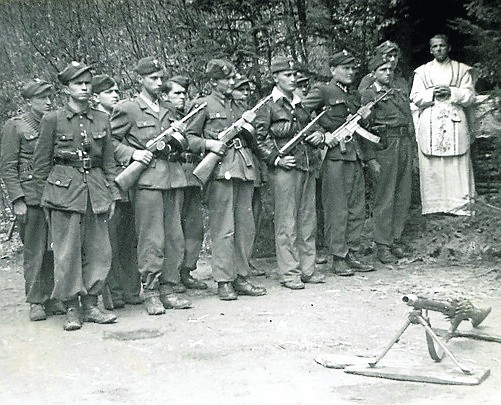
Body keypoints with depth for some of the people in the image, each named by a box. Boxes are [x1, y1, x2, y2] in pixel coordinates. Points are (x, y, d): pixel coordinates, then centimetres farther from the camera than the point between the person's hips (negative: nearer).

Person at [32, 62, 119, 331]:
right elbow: (40, 164, 4)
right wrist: (44, 199, 1)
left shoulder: (101, 120, 11)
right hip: (64, 189, -4)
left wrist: (112, 195, 9)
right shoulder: (52, 120, 1)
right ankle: (71, 309, 8)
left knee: (99, 251, 4)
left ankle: (90, 305, 16)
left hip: (95, 191, 4)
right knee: (67, 252, -2)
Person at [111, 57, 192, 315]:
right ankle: (150, 293, 3)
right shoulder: (127, 109, 1)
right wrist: (133, 153, -13)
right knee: (151, 240, -6)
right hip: (147, 179, -6)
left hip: (173, 177, 6)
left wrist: (178, 132, 6)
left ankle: (167, 290, 15)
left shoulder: (166, 109, 20)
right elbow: (109, 141, 0)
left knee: (174, 238, 6)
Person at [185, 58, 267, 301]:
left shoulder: (238, 105, 21)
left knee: (245, 226, 7)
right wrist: (209, 144, -14)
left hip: (245, 169, 6)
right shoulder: (204, 105, 3)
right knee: (223, 228, -5)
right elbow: (189, 136, 1)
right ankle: (224, 282, 2)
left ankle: (241, 278, 15)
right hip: (221, 170, -6)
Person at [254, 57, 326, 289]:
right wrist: (276, 159, -15)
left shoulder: (301, 103, 16)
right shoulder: (268, 106, -3)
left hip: (308, 167, 7)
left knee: (308, 220, 10)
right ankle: (289, 273, 5)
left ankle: (307, 269, 19)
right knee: (286, 222, -2)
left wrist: (319, 136, 7)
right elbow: (260, 138, -7)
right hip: (285, 169, -7)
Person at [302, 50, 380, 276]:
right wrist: (323, 134, -16)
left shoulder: (355, 96, 21)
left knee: (357, 208, 8)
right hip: (334, 156, -7)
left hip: (356, 156, 7)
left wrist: (370, 158, 23)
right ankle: (338, 258, 3)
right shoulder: (322, 91, -1)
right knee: (337, 209, -4)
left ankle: (351, 254, 16)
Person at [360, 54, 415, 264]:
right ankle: (383, 246, 0)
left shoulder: (400, 93, 19)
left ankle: (395, 240, 18)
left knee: (403, 195, 8)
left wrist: (411, 148, 13)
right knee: (384, 197, -5)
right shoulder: (369, 94, -2)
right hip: (385, 145, -7)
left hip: (406, 144, 7)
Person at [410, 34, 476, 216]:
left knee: (456, 166, -4)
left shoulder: (462, 70, 10)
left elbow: (470, 96, 3)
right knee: (431, 167, -2)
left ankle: (459, 206, 0)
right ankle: (433, 205, 3)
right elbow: (415, 97, 4)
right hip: (429, 124, 1)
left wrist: (451, 92, -13)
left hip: (455, 123, -1)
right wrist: (433, 94, -13)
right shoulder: (422, 71, 13)